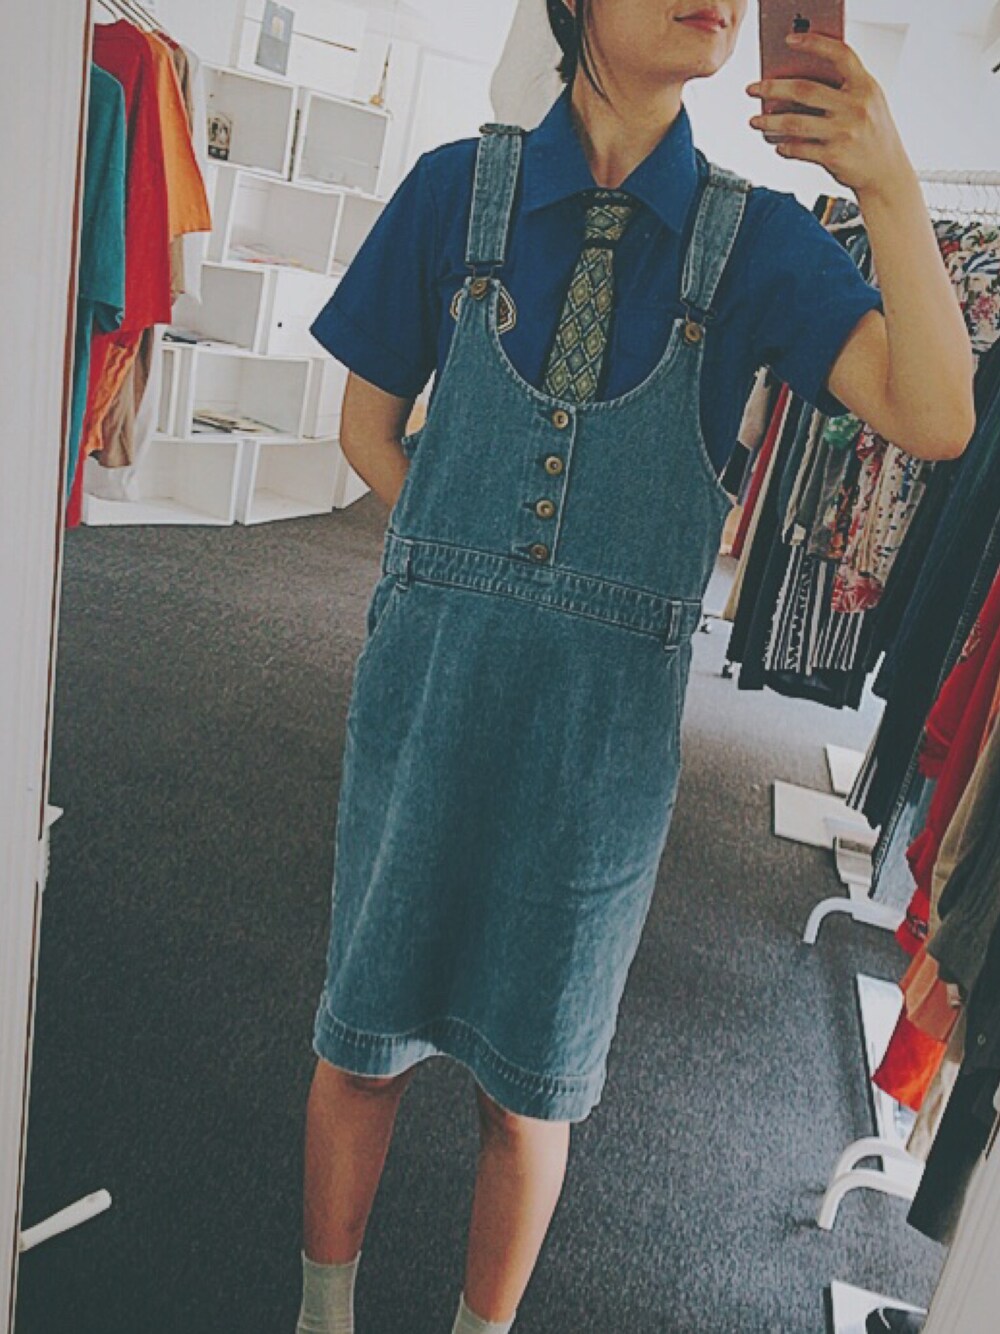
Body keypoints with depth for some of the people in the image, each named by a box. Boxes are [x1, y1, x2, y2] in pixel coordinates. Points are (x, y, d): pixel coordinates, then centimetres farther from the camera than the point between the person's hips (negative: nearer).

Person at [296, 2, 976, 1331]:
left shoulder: (755, 239, 1)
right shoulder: (459, 187, 2)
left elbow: (936, 420, -12)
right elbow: (369, 424, 8)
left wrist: (891, 185, -21)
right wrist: (469, 573, -2)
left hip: (607, 725, 0)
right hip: (427, 688, 1)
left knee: (531, 1083, 16)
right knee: (366, 1040, 16)